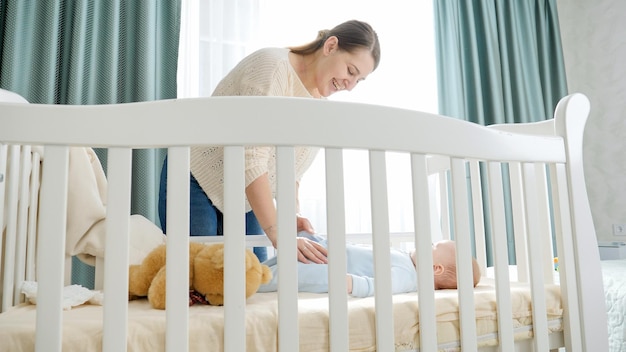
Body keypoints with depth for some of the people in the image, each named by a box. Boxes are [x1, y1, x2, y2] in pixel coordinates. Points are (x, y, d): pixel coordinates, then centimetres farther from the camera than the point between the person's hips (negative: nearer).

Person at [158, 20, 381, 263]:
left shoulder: (320, 105, 2)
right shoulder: (273, 65, -22)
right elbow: (251, 159, -31)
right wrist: (278, 234, -35)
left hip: (244, 198, 7)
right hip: (197, 181, -7)